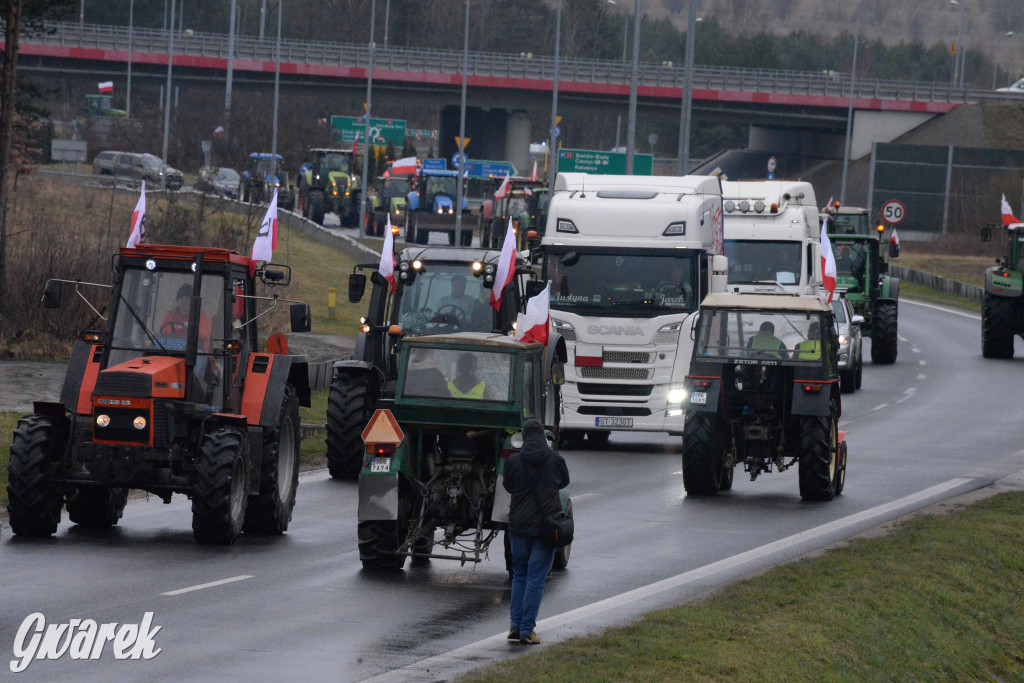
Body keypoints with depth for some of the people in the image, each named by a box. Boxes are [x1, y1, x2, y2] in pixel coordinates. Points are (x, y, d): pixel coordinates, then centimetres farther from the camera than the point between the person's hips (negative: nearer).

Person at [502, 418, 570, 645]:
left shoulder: (514, 461, -7)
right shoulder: (554, 460, -7)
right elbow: (564, 481, 12)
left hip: (519, 525, 1)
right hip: (546, 525, -1)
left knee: (519, 575, 17)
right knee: (536, 579, 2)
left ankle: (515, 625, 10)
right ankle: (527, 630, -1)